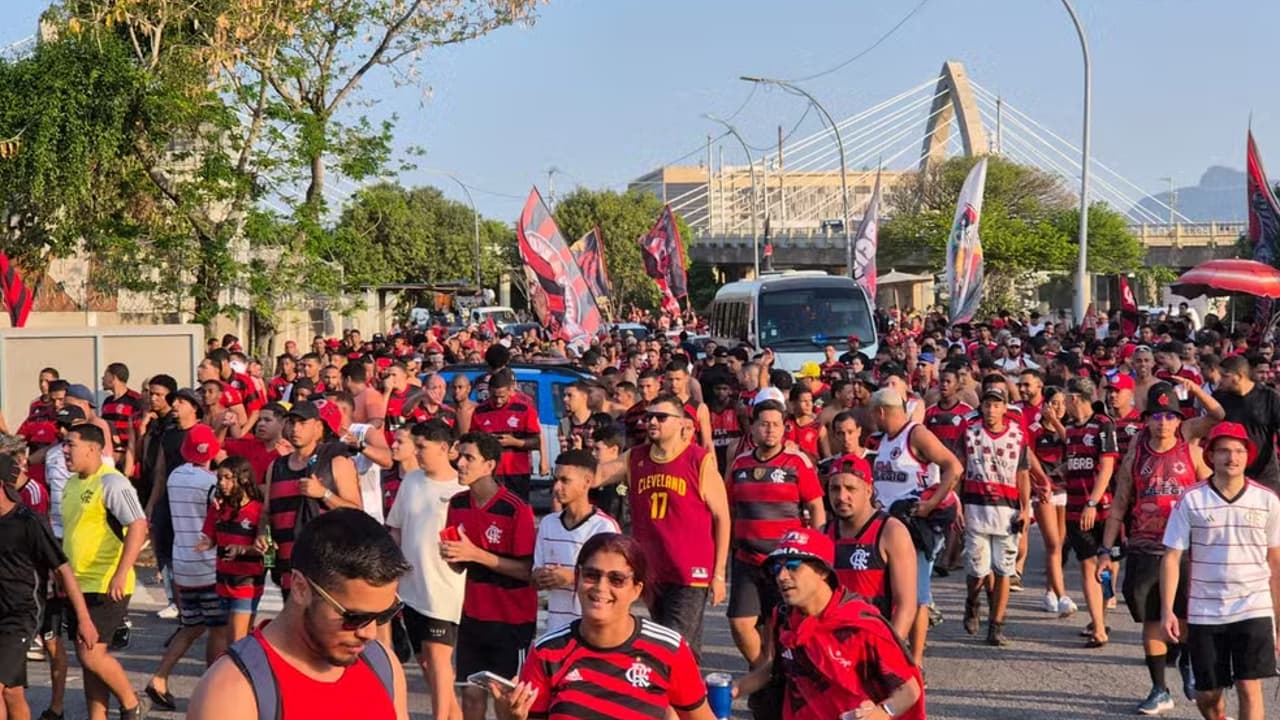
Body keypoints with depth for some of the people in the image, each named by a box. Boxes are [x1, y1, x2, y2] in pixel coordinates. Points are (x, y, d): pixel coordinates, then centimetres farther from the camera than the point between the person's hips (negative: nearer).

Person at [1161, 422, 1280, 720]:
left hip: (1254, 609, 0)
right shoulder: (1191, 500, -2)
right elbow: (1172, 557, -1)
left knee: (1250, 688, -8)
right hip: (1204, 612, 1)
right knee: (1207, 692, 10)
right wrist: (1167, 610, -7)